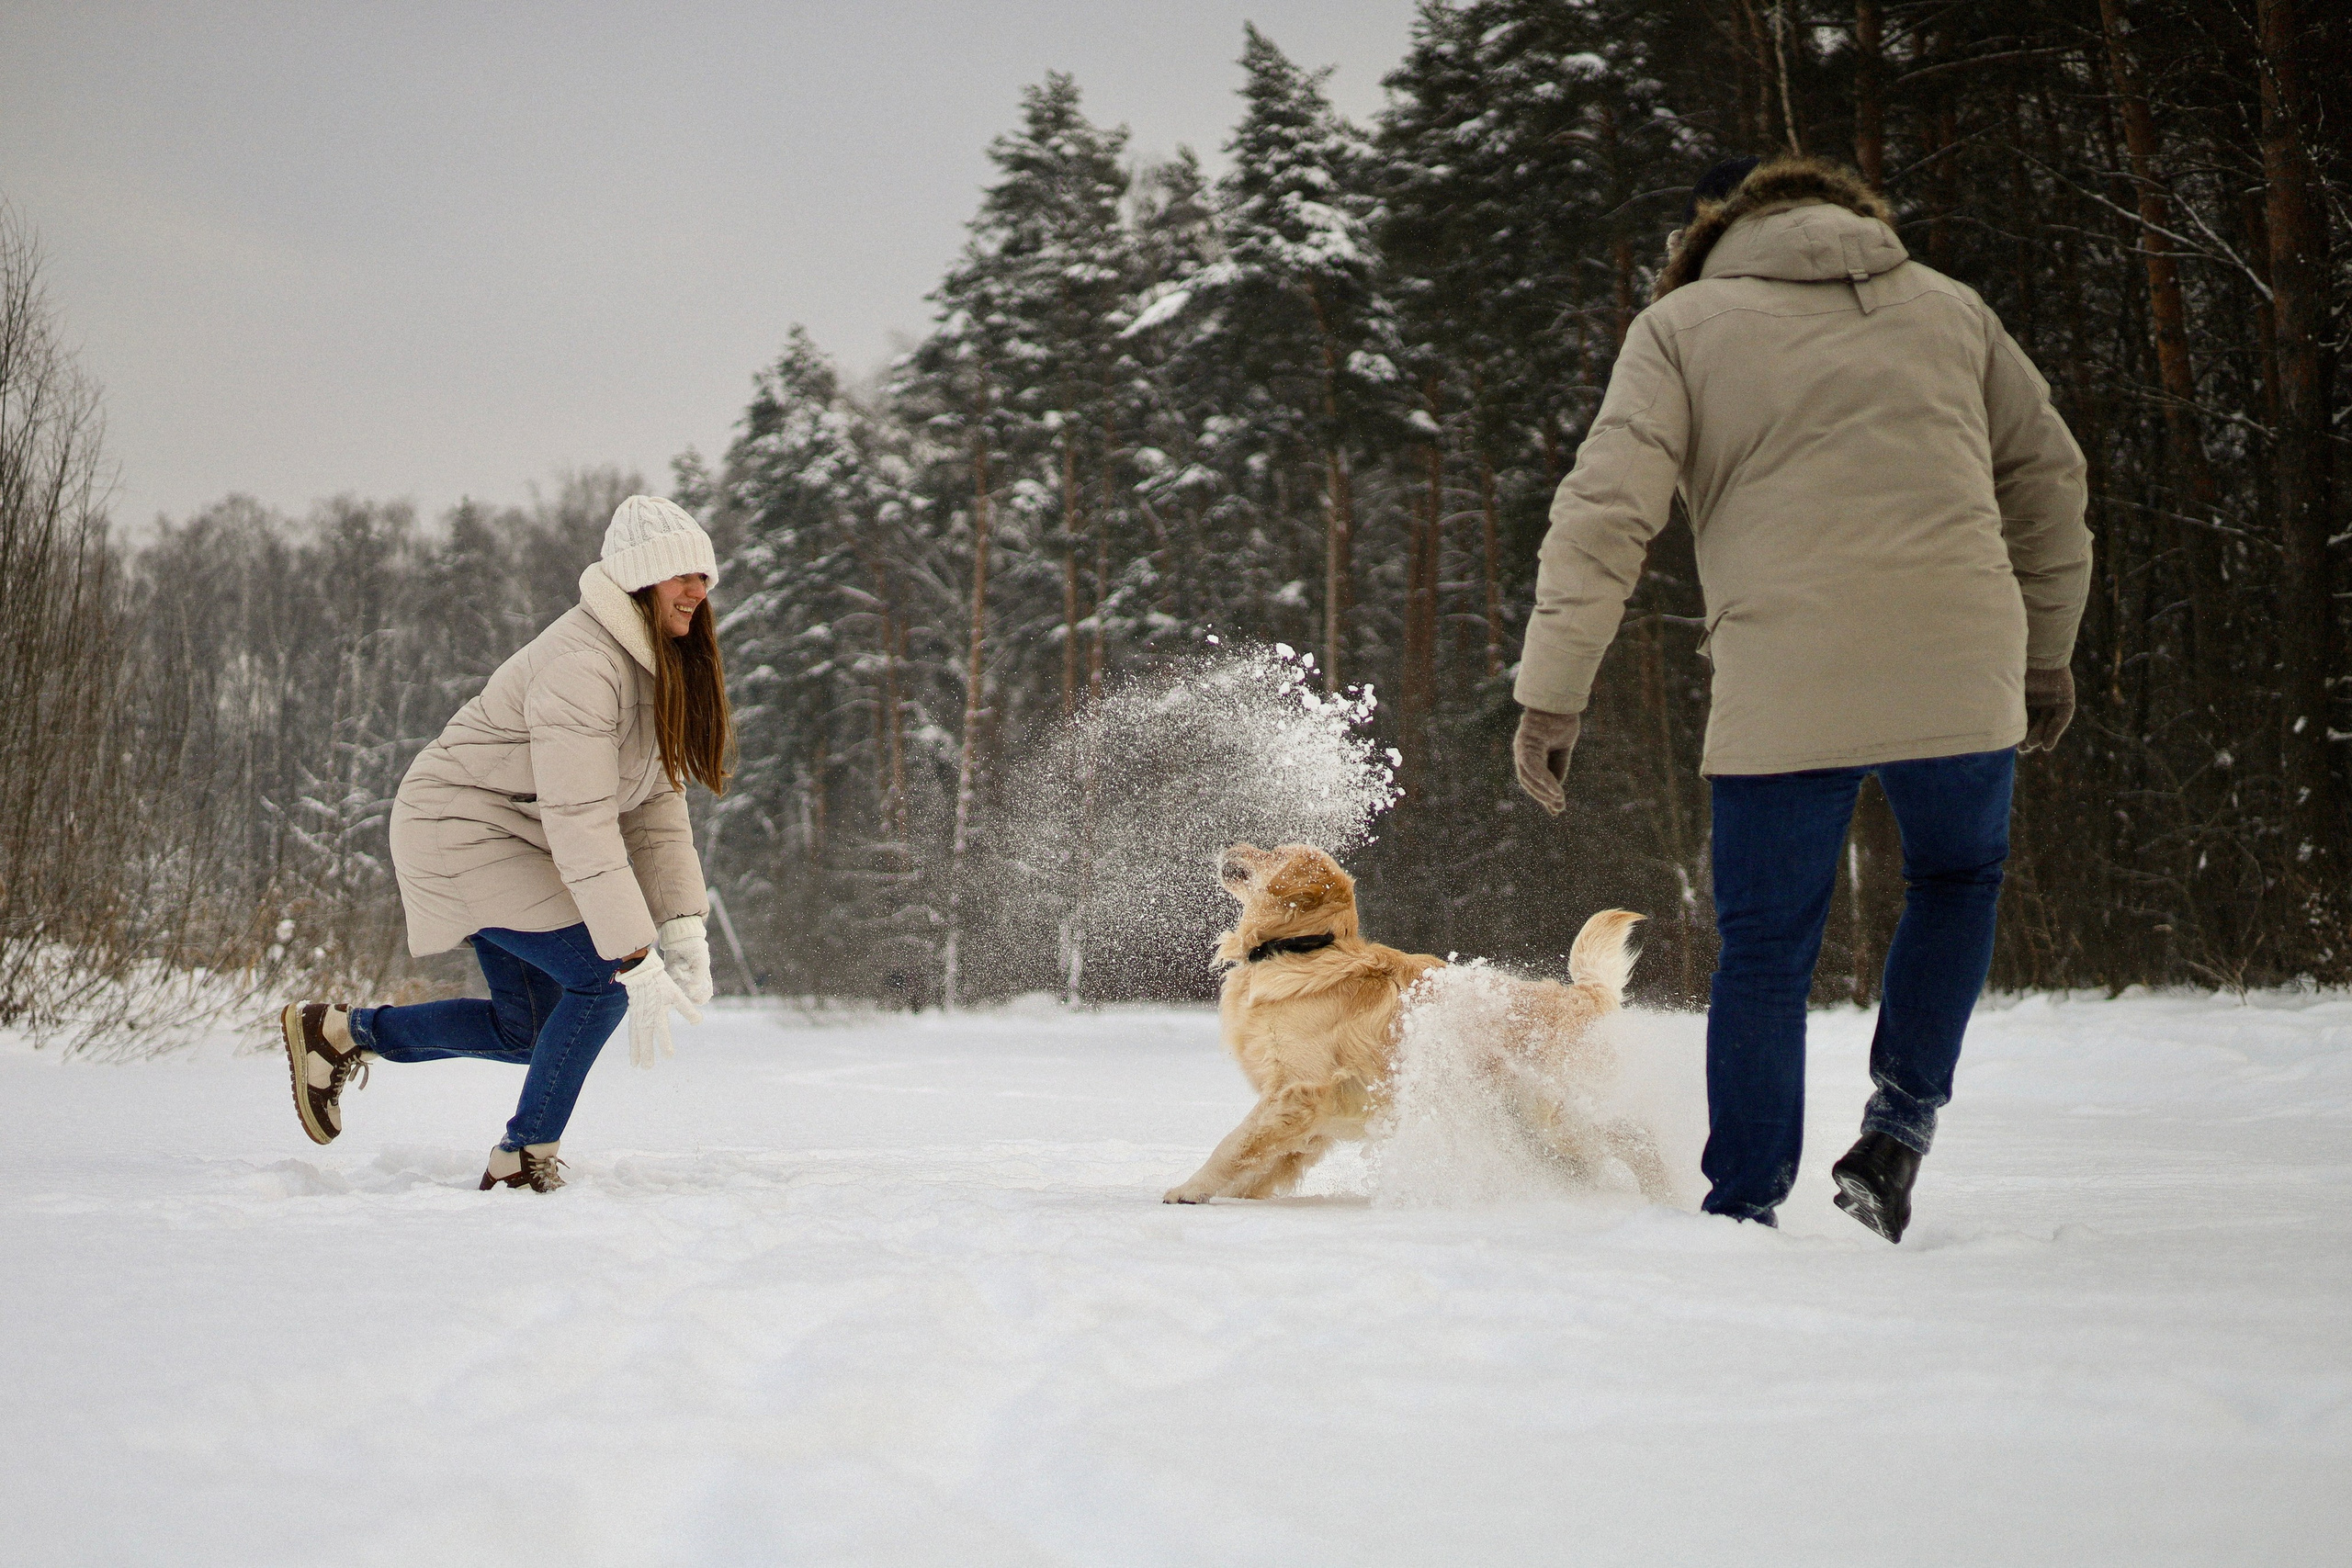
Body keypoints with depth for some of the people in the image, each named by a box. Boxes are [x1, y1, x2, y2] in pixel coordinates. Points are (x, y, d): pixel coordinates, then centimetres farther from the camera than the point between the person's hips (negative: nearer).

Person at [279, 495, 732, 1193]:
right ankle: (523, 1163, -7)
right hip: (461, 828, -10)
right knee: (601, 979, -17)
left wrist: (683, 929, -8)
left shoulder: (660, 668, 4)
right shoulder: (582, 665, -26)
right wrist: (636, 961, -32)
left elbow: (656, 803, 3)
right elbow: (580, 823, -31)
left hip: (513, 845, 10)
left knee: (533, 1027, 12)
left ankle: (339, 1031, 23)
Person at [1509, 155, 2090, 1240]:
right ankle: (1899, 1130, 12)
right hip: (1961, 679, 3)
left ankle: (1744, 1212, 9)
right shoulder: (1947, 306, 19)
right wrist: (2046, 654, 33)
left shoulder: (1680, 324, 8)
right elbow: (2048, 477, 24)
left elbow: (1606, 508, -4)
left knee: (1765, 954, 8)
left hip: (1785, 692, -2)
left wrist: (1551, 691, -5)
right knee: (1957, 879, 26)